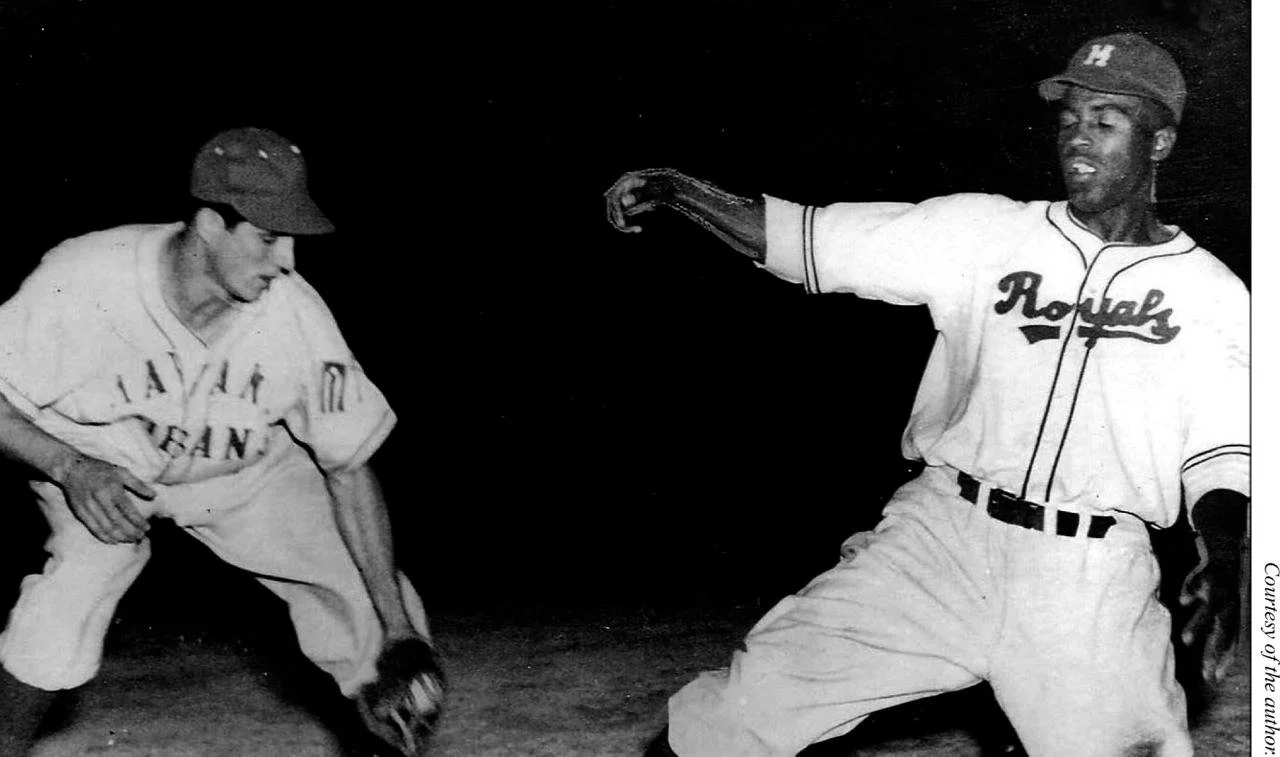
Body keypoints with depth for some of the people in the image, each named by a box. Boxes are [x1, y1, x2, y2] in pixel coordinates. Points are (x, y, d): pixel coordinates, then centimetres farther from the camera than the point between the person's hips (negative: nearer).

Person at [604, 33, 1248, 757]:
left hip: (1089, 582, 0)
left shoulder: (1214, 295, 4)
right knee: (755, 698, -8)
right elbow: (805, 236, 2)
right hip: (941, 533, 0)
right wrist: (679, 189, -11)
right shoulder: (983, 231, 5)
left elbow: (1221, 456, 3)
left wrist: (1223, 562, -16)